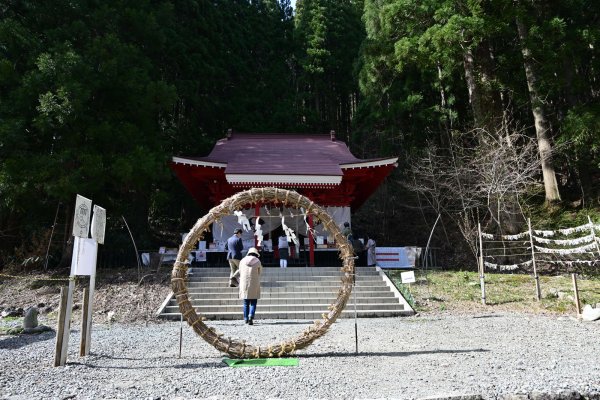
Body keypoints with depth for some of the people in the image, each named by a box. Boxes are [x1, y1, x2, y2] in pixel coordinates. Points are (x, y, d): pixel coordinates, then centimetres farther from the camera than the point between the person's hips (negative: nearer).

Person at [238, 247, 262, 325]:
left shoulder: (242, 261, 3)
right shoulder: (257, 261, -4)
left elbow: (240, 272, 12)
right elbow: (259, 272, 7)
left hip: (244, 284, 2)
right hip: (254, 284, -2)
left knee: (246, 303, 14)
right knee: (253, 303, 4)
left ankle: (246, 318, 20)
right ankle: (251, 316, -16)